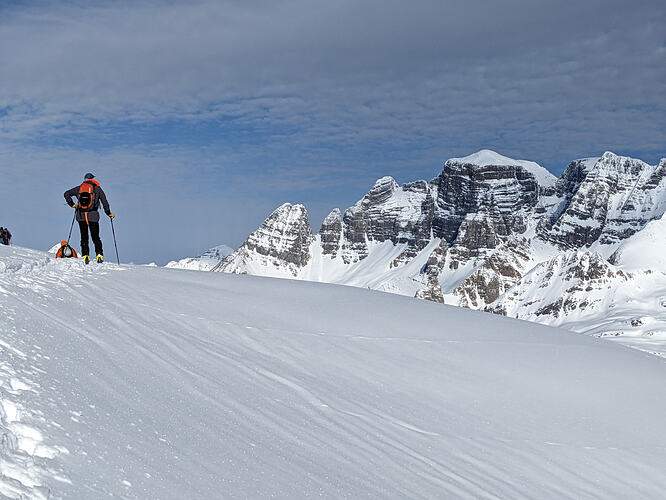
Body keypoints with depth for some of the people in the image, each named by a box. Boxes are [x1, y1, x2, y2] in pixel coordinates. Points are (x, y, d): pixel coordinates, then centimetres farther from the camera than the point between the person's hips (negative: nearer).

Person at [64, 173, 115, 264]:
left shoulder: (79, 188, 15)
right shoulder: (97, 188, 9)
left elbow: (66, 194, 14)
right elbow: (104, 201, 4)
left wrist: (72, 204, 19)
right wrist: (109, 213, 12)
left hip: (81, 216, 1)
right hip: (93, 215, -1)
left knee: (84, 236, 7)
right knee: (95, 237, 5)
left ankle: (85, 255, -6)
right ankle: (99, 255, -9)